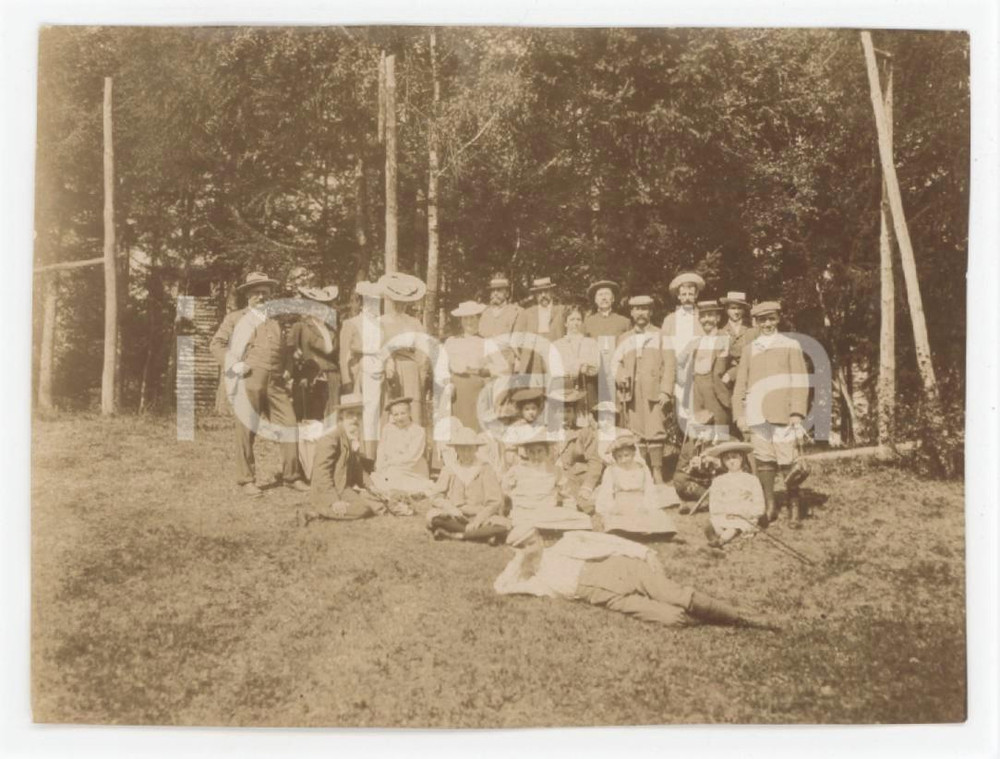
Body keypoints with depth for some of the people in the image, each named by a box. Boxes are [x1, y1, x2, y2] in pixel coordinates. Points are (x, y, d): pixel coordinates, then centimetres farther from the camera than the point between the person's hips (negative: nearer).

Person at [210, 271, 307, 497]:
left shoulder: (276, 321, 23)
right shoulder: (236, 318, 12)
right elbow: (216, 343, 5)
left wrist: (286, 370, 16)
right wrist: (234, 364, -8)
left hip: (276, 383, 4)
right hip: (249, 381, -4)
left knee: (289, 426, -3)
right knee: (246, 432, -1)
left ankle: (291, 476, 7)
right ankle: (246, 480, 8)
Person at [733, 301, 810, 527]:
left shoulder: (791, 346, 7)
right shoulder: (749, 349, 15)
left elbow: (800, 381, 2)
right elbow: (741, 383, 15)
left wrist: (797, 412, -8)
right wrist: (739, 413, 6)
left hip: (783, 414, -3)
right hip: (757, 415, 3)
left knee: (788, 461, -8)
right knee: (764, 461, 4)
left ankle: (794, 505, 5)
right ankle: (769, 506, 13)